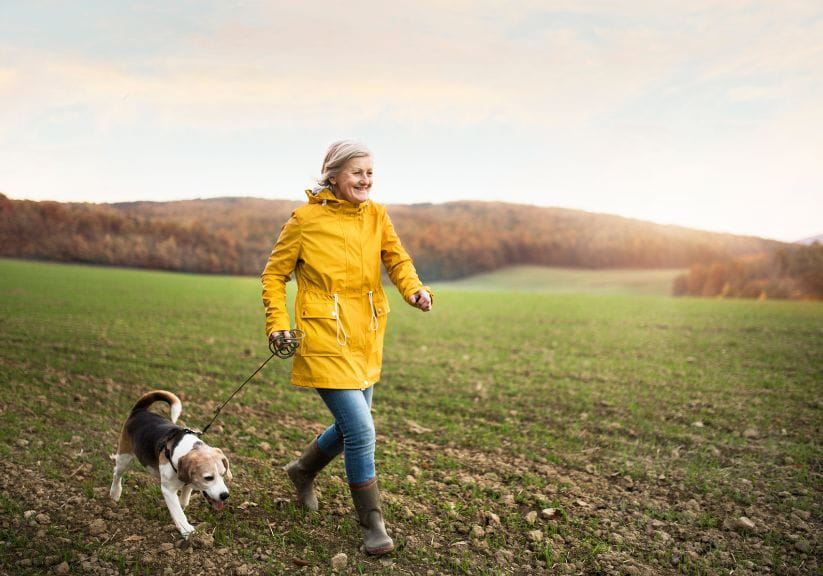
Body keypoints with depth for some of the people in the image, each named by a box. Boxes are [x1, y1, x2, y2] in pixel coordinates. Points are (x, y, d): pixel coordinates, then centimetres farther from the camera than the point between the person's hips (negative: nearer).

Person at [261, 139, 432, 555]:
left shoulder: (376, 215, 6)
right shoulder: (306, 219, -7)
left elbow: (397, 259, -3)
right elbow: (275, 273, 1)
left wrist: (415, 289, -23)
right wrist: (277, 322, -9)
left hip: (366, 339, 6)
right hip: (325, 340, -6)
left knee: (350, 426, 18)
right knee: (361, 430, -11)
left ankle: (303, 471, 48)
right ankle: (372, 525, 8)